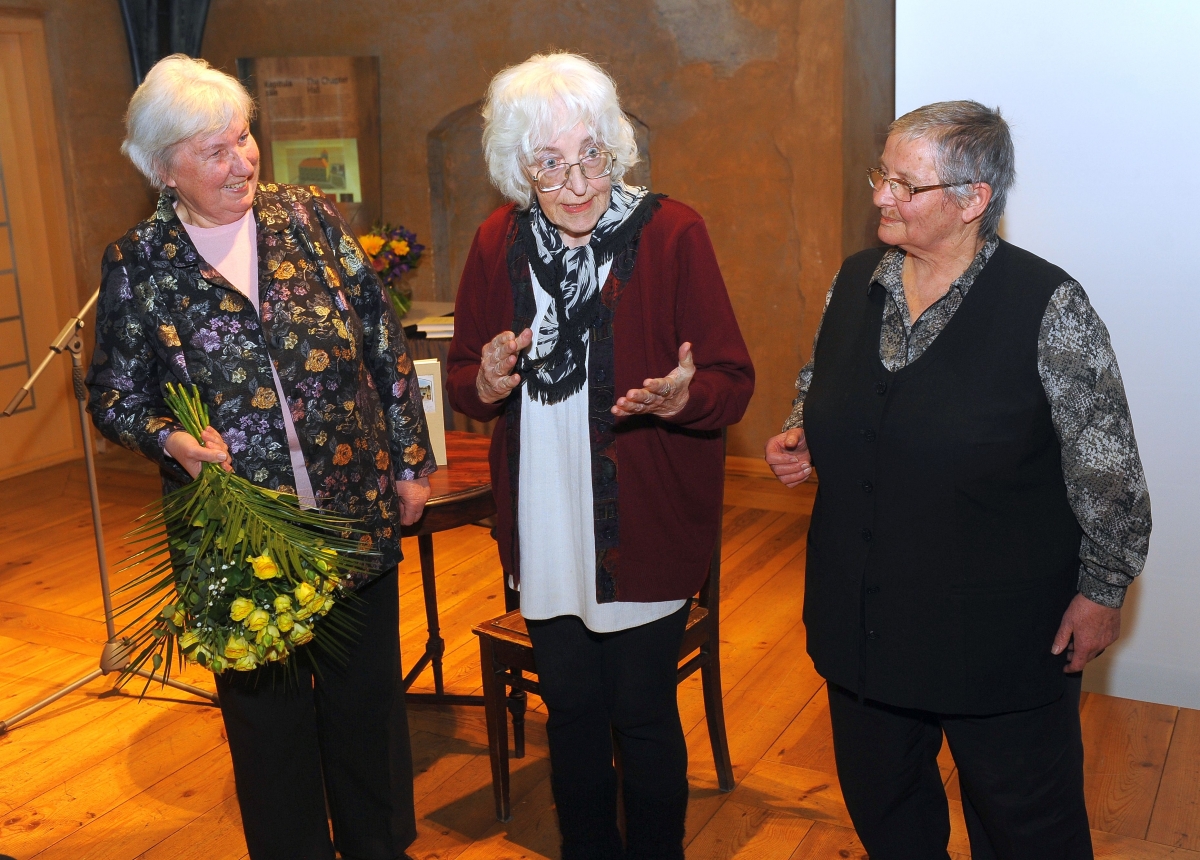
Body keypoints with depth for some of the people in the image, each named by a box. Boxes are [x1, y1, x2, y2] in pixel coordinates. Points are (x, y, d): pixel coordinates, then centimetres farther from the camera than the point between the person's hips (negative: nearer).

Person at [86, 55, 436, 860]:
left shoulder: (311, 217, 0)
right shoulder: (137, 265, -3)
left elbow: (386, 342, 3)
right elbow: (115, 396, 5)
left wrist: (411, 460, 3)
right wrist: (174, 438, -16)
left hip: (359, 512, 2)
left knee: (369, 693, 16)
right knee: (267, 710, 14)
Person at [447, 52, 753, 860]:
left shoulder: (672, 232, -13)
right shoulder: (499, 242, 0)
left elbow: (734, 382, -12)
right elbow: (463, 376, 8)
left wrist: (682, 398, -33)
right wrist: (484, 385, -14)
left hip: (646, 528, -4)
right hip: (543, 531, 4)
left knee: (643, 715, 10)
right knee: (571, 708, 21)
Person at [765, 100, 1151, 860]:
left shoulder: (1046, 304, -16)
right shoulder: (856, 283, 0)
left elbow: (1109, 471, -10)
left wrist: (1102, 592, -5)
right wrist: (800, 440, -2)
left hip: (1001, 638, -5)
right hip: (865, 621, 5)